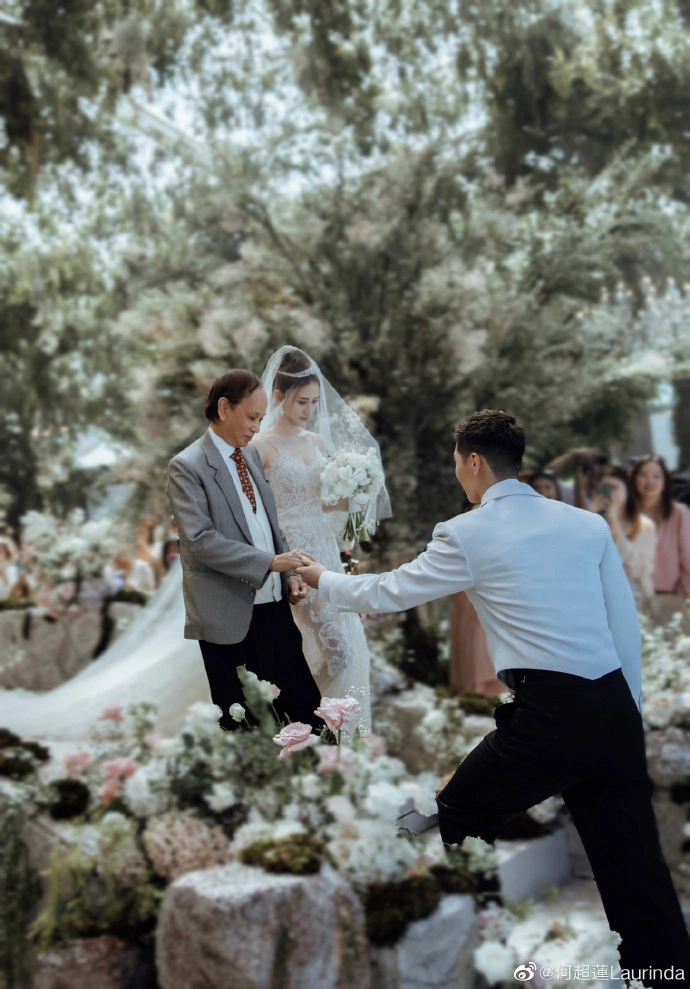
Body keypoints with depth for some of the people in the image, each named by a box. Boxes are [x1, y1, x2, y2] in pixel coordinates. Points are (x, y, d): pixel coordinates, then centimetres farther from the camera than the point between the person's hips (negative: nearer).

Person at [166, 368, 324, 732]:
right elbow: (200, 540, -18)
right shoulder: (186, 467, -10)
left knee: (307, 706, 7)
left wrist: (289, 574, 3)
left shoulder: (251, 454, 13)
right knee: (244, 727, 6)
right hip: (229, 615, -6)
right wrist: (270, 562, -21)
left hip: (274, 604, 6)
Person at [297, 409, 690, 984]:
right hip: (616, 709, 5)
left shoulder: (467, 535, -1)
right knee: (636, 868, 10)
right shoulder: (588, 522, 12)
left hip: (550, 714, -5)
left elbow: (387, 594, 10)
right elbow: (627, 625, 11)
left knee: (457, 823, 17)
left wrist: (322, 579, 28)